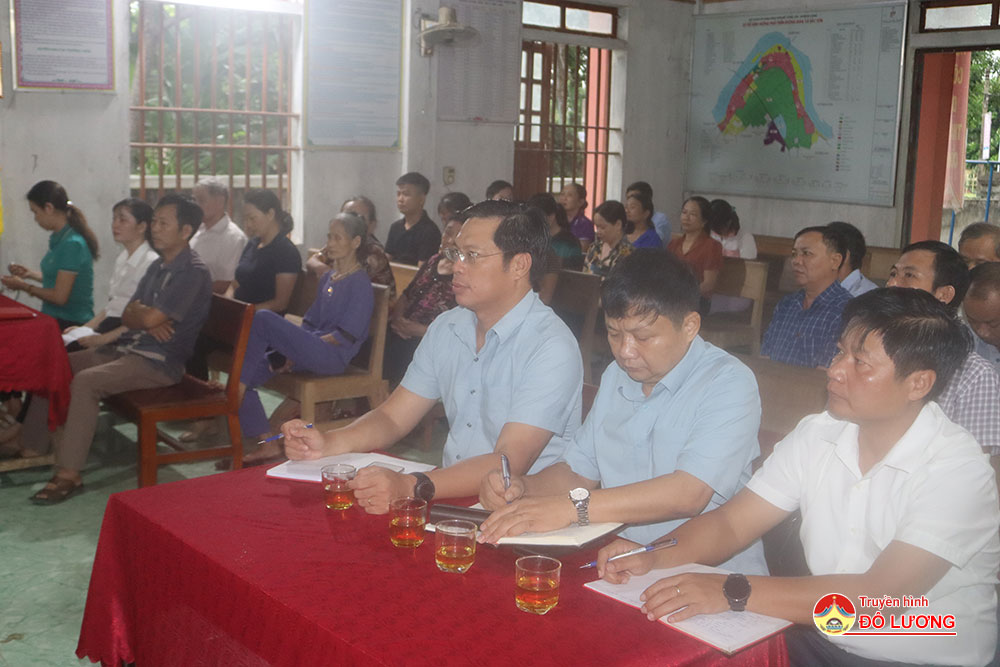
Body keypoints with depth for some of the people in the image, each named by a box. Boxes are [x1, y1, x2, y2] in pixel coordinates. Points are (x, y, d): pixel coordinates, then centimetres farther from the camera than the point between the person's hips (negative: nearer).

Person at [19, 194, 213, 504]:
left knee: (86, 382, -28)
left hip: (160, 361, -10)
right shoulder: (159, 266, 16)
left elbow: (151, 318, -23)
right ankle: (33, 446, 13)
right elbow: (127, 316, 12)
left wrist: (138, 311, 0)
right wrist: (146, 321, -9)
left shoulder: (193, 272, -15)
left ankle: (69, 474, -24)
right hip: (127, 348, 10)